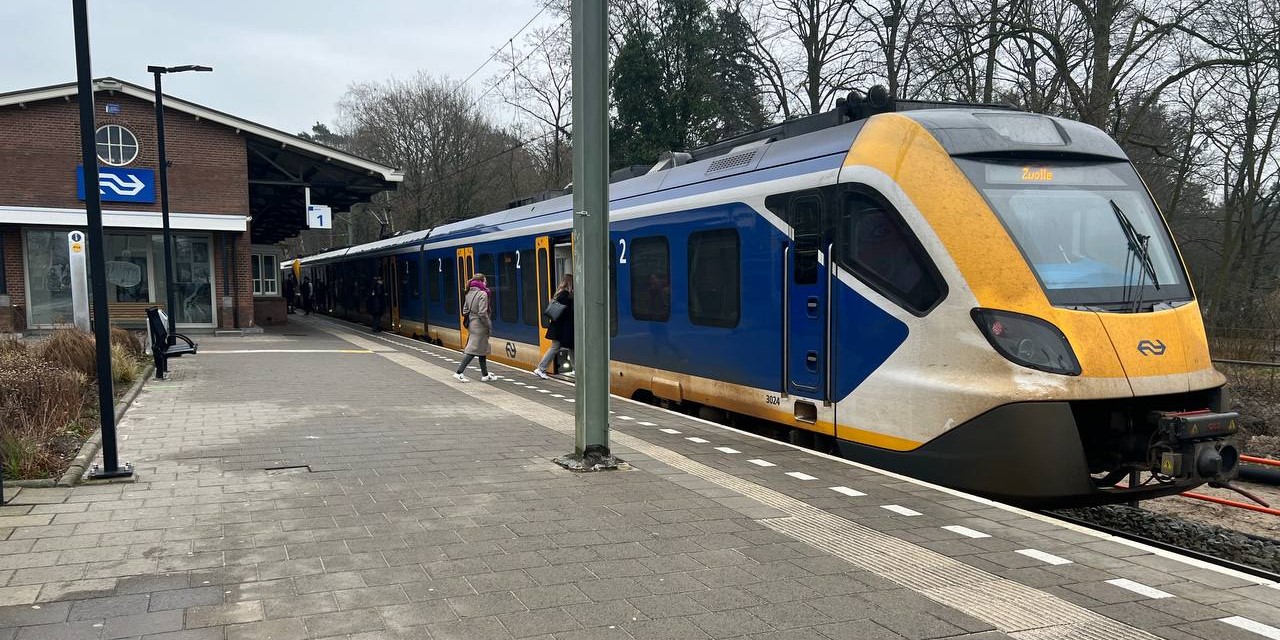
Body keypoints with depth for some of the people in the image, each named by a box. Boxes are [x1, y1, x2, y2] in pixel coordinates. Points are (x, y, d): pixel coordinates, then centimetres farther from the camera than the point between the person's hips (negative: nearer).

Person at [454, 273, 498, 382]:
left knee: (482, 350, 16)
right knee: (473, 350, -5)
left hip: (472, 324, 9)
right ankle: (459, 372, -6)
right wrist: (489, 324, -11)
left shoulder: (469, 294, 10)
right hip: (480, 326, -9)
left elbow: (465, 311, 12)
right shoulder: (482, 294, -16)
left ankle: (485, 375, 22)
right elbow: (482, 313, -21)